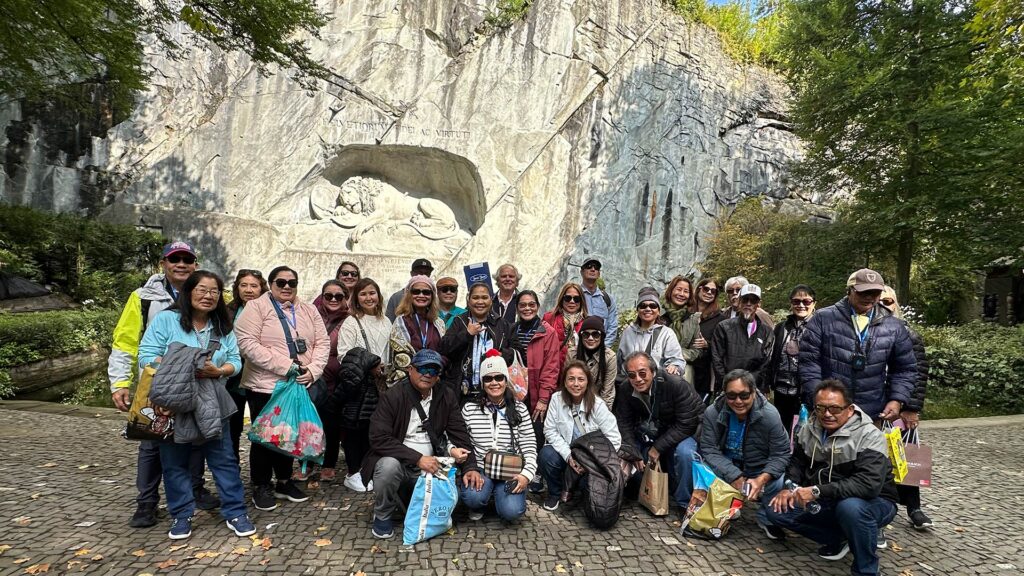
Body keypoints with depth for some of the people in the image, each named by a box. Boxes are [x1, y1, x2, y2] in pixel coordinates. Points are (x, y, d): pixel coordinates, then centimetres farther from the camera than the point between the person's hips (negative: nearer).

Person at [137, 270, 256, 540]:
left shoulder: (223, 326, 8)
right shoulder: (165, 319, -5)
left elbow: (235, 361, 4)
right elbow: (146, 357, -10)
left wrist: (217, 371, -17)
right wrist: (180, 367, -23)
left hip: (211, 405, 3)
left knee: (224, 459, 5)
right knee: (175, 463, 9)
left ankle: (235, 512, 14)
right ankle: (181, 515, 25)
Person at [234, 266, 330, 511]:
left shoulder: (308, 310, 9)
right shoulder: (256, 307, -6)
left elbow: (322, 343, 6)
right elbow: (247, 342, -17)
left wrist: (313, 370, -11)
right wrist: (286, 366, -21)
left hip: (298, 386, 5)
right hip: (265, 386, -5)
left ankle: (284, 482, 32)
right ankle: (260, 487, 24)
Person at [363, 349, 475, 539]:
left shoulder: (447, 397, 2)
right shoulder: (393, 396, -11)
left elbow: (460, 433, 2)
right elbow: (379, 438, -19)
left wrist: (470, 467, -12)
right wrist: (418, 458, -25)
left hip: (430, 467, 4)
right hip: (397, 462, -4)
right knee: (389, 465, -34)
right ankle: (383, 515, -4)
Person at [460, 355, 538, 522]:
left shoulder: (519, 409, 2)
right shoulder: (469, 408, 1)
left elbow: (529, 446, 0)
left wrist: (526, 474, -15)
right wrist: (469, 469, -14)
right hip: (480, 469, 0)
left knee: (512, 511, -24)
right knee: (473, 497, -32)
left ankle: (499, 494, 13)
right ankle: (478, 506, 8)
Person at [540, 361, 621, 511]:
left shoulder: (598, 405, -14)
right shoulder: (557, 399, -8)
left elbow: (614, 439, -14)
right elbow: (550, 430, -8)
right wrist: (568, 456, -19)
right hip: (566, 453, 2)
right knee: (546, 455, -28)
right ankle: (554, 493, 1)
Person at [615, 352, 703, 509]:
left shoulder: (676, 384, -28)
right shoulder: (625, 389, -14)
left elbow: (686, 424, -26)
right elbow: (624, 423, -7)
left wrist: (658, 447, -24)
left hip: (677, 434, -4)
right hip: (645, 434, 4)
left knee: (685, 453, -34)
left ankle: (685, 504, -11)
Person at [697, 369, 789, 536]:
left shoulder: (770, 415, -20)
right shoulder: (712, 413, -18)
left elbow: (781, 454, -14)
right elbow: (709, 450, -16)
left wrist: (762, 479, -30)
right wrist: (735, 477, -28)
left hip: (760, 472, 0)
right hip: (726, 470, 1)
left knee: (778, 483, -29)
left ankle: (766, 519, 7)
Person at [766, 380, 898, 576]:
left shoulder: (869, 436, -21)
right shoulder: (809, 429, -3)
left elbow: (869, 484, -34)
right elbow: (797, 461, 12)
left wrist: (817, 491, -35)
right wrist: (790, 487, -8)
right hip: (825, 502, 6)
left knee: (850, 508, -40)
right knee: (777, 511, -11)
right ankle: (839, 538, 7)